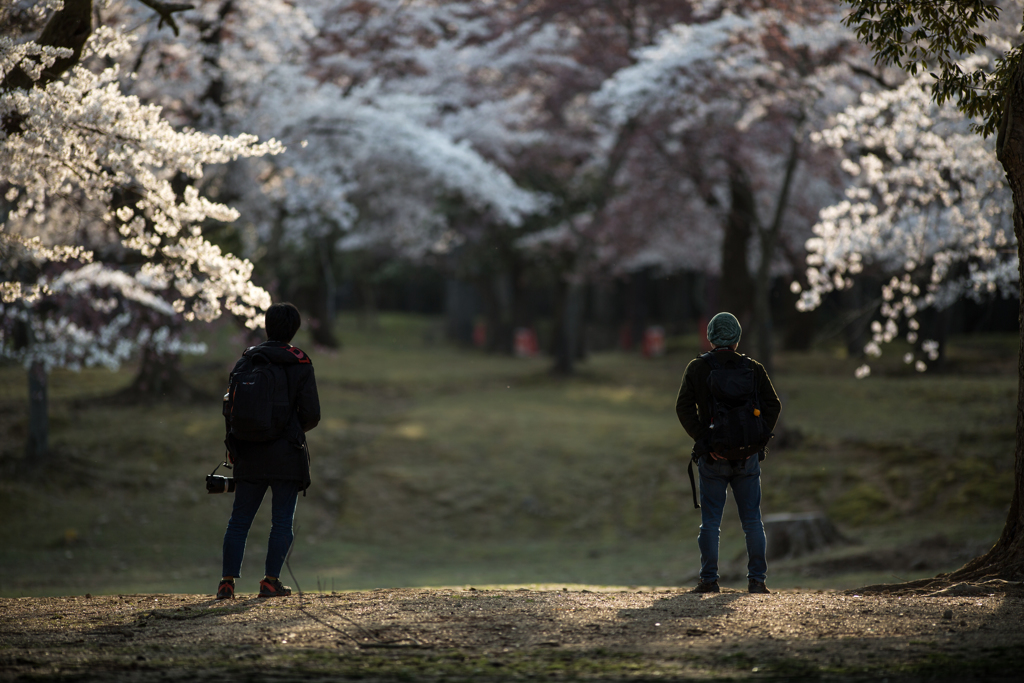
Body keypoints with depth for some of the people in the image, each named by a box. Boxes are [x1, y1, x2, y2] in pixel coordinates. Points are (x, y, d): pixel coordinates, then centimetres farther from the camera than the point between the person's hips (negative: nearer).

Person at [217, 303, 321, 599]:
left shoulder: (245, 361, 4)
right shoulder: (300, 365, -4)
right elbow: (311, 414, -8)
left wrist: (235, 444, 17)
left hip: (249, 454, 3)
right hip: (287, 455, -3)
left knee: (239, 520, 7)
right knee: (282, 522, 4)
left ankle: (228, 580, 1)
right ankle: (271, 581, -3)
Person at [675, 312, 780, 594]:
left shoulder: (697, 368, 1)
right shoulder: (753, 368, 3)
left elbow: (684, 408, -7)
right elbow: (773, 405, -3)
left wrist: (703, 441, -7)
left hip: (712, 457, -1)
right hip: (747, 455, 1)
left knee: (710, 521, 4)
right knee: (752, 520, 6)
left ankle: (709, 579, 1)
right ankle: (756, 579, 2)